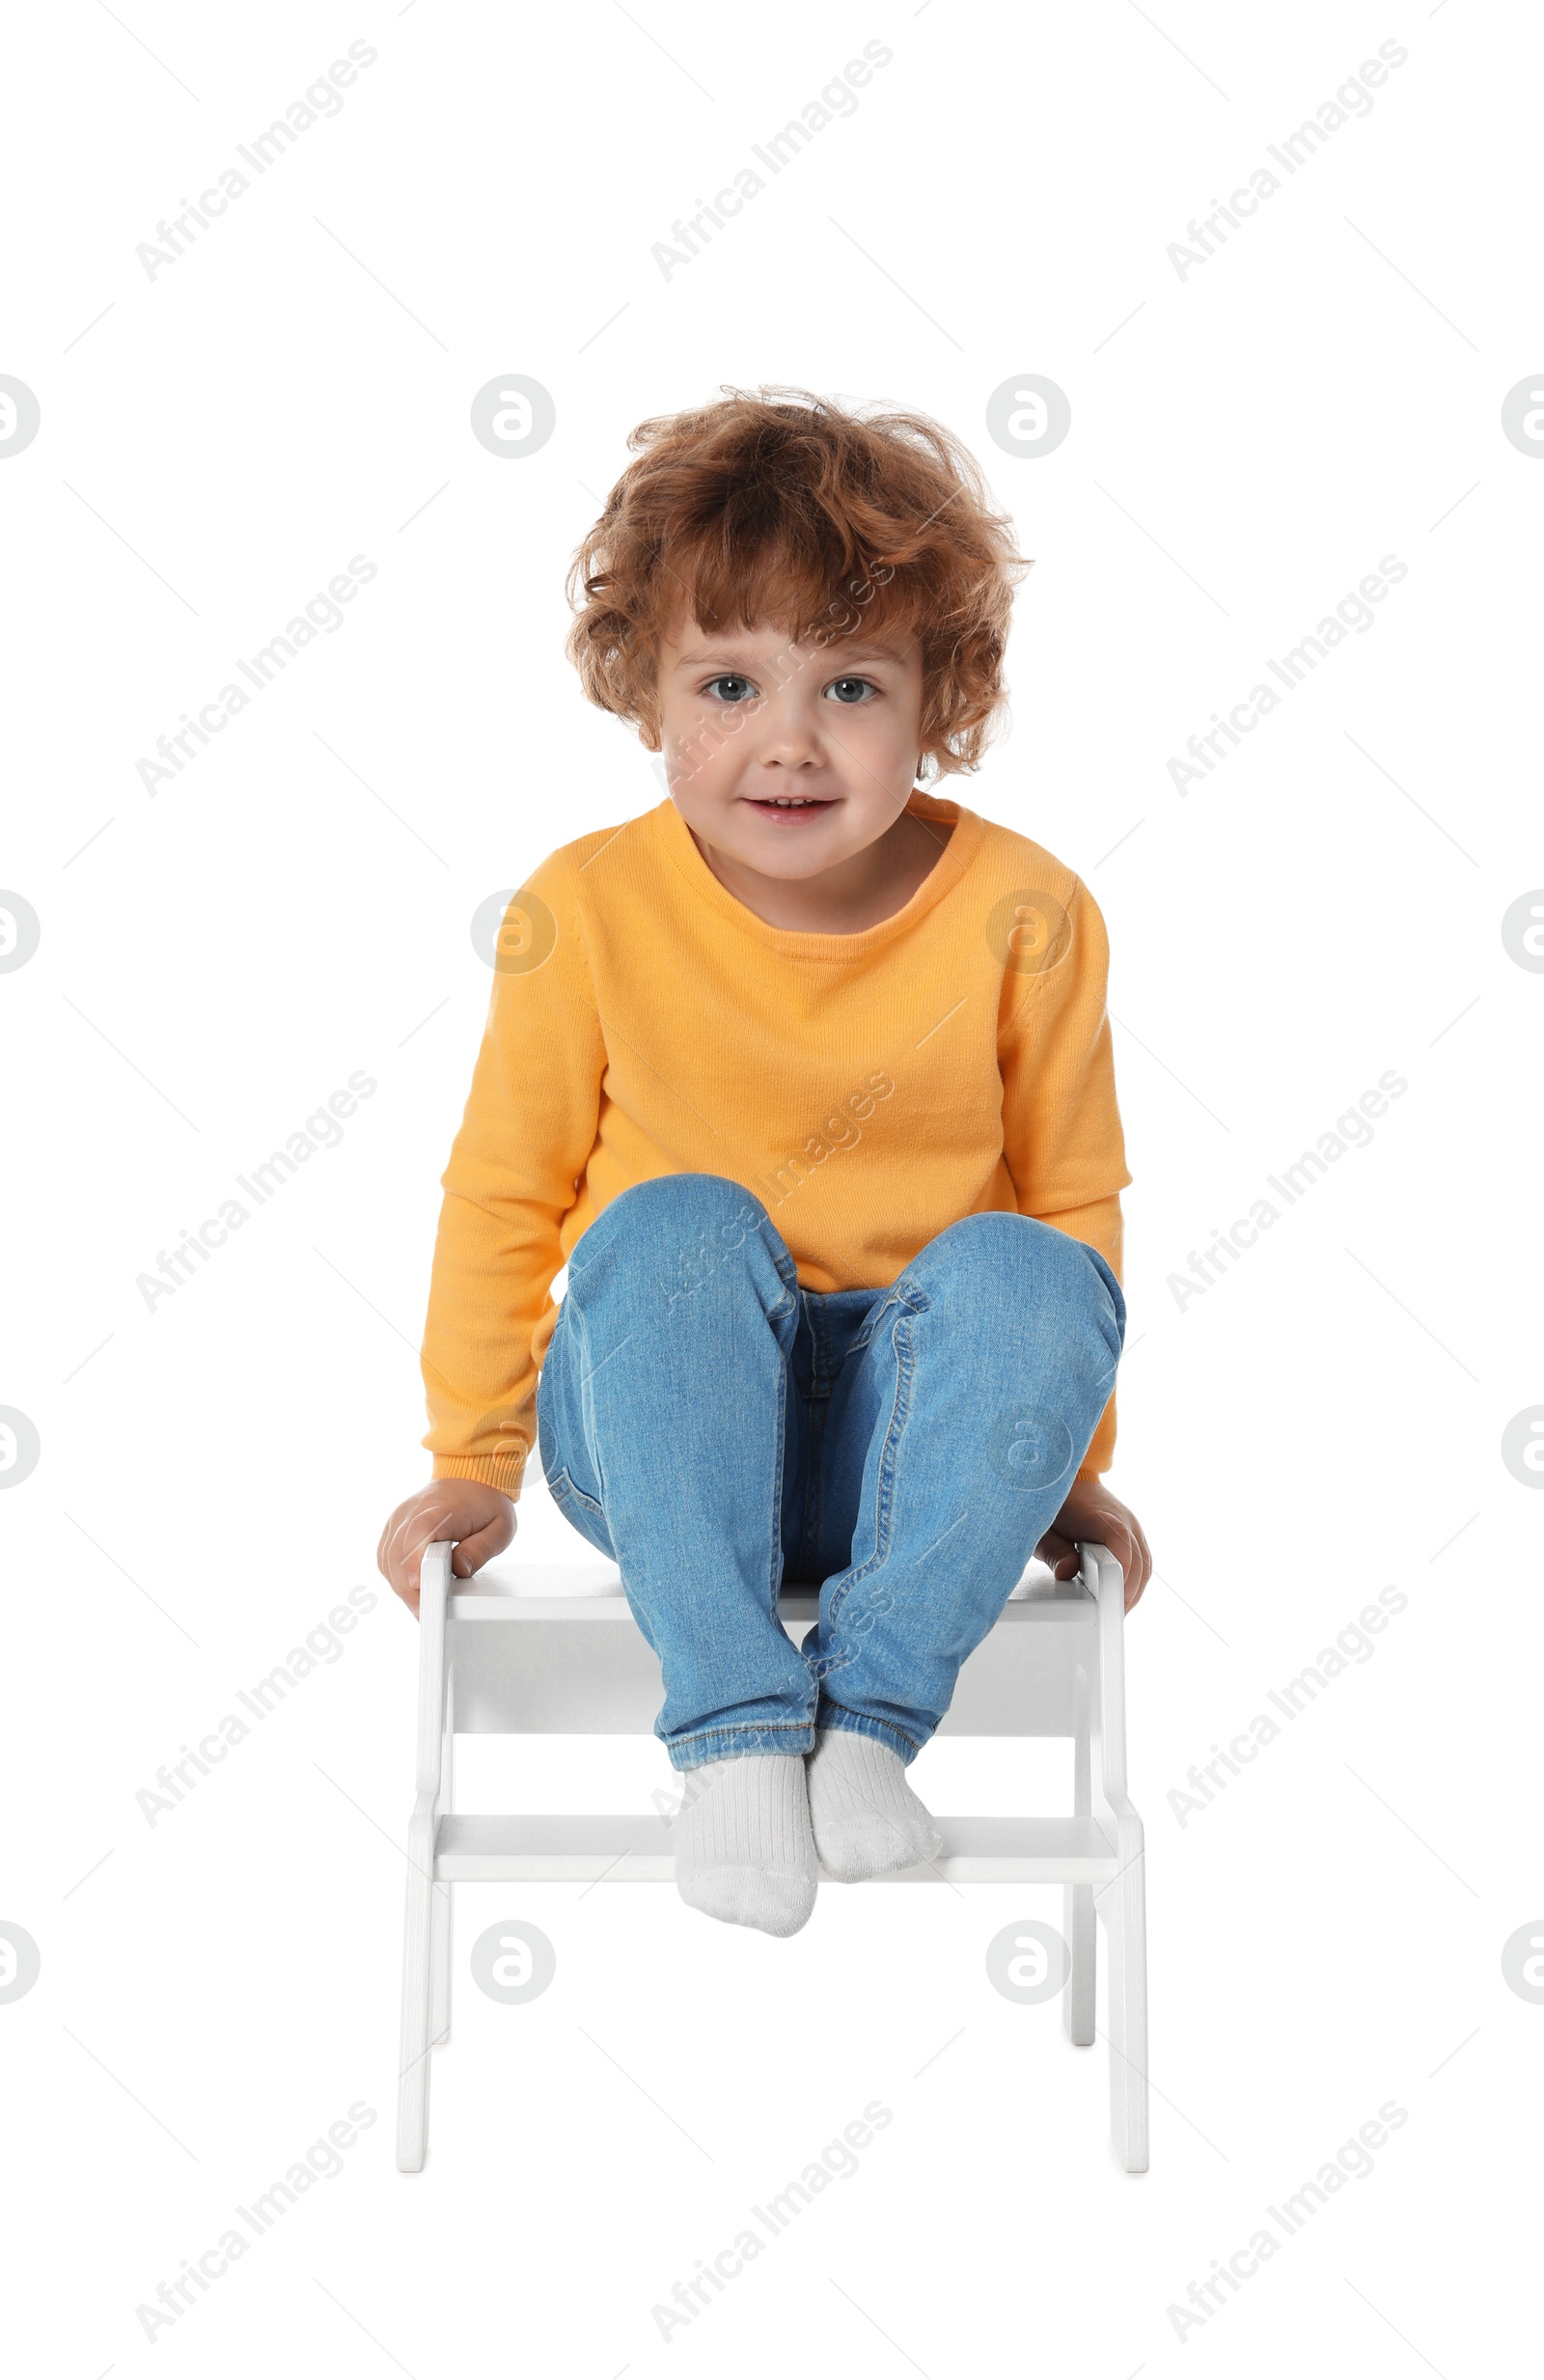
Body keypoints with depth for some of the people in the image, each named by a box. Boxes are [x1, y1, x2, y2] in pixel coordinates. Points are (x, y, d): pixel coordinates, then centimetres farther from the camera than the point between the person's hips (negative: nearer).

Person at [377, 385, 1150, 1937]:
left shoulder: (1020, 916, -7)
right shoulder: (587, 910, -8)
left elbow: (1074, 1198, 6)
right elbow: (504, 1194, 3)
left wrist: (1069, 1468, 9)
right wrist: (473, 1464, 4)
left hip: (909, 1438, 1)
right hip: (665, 1436, 0)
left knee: (1022, 1270, -29)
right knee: (677, 1228, -31)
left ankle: (871, 1702, -26)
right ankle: (733, 1723, -30)